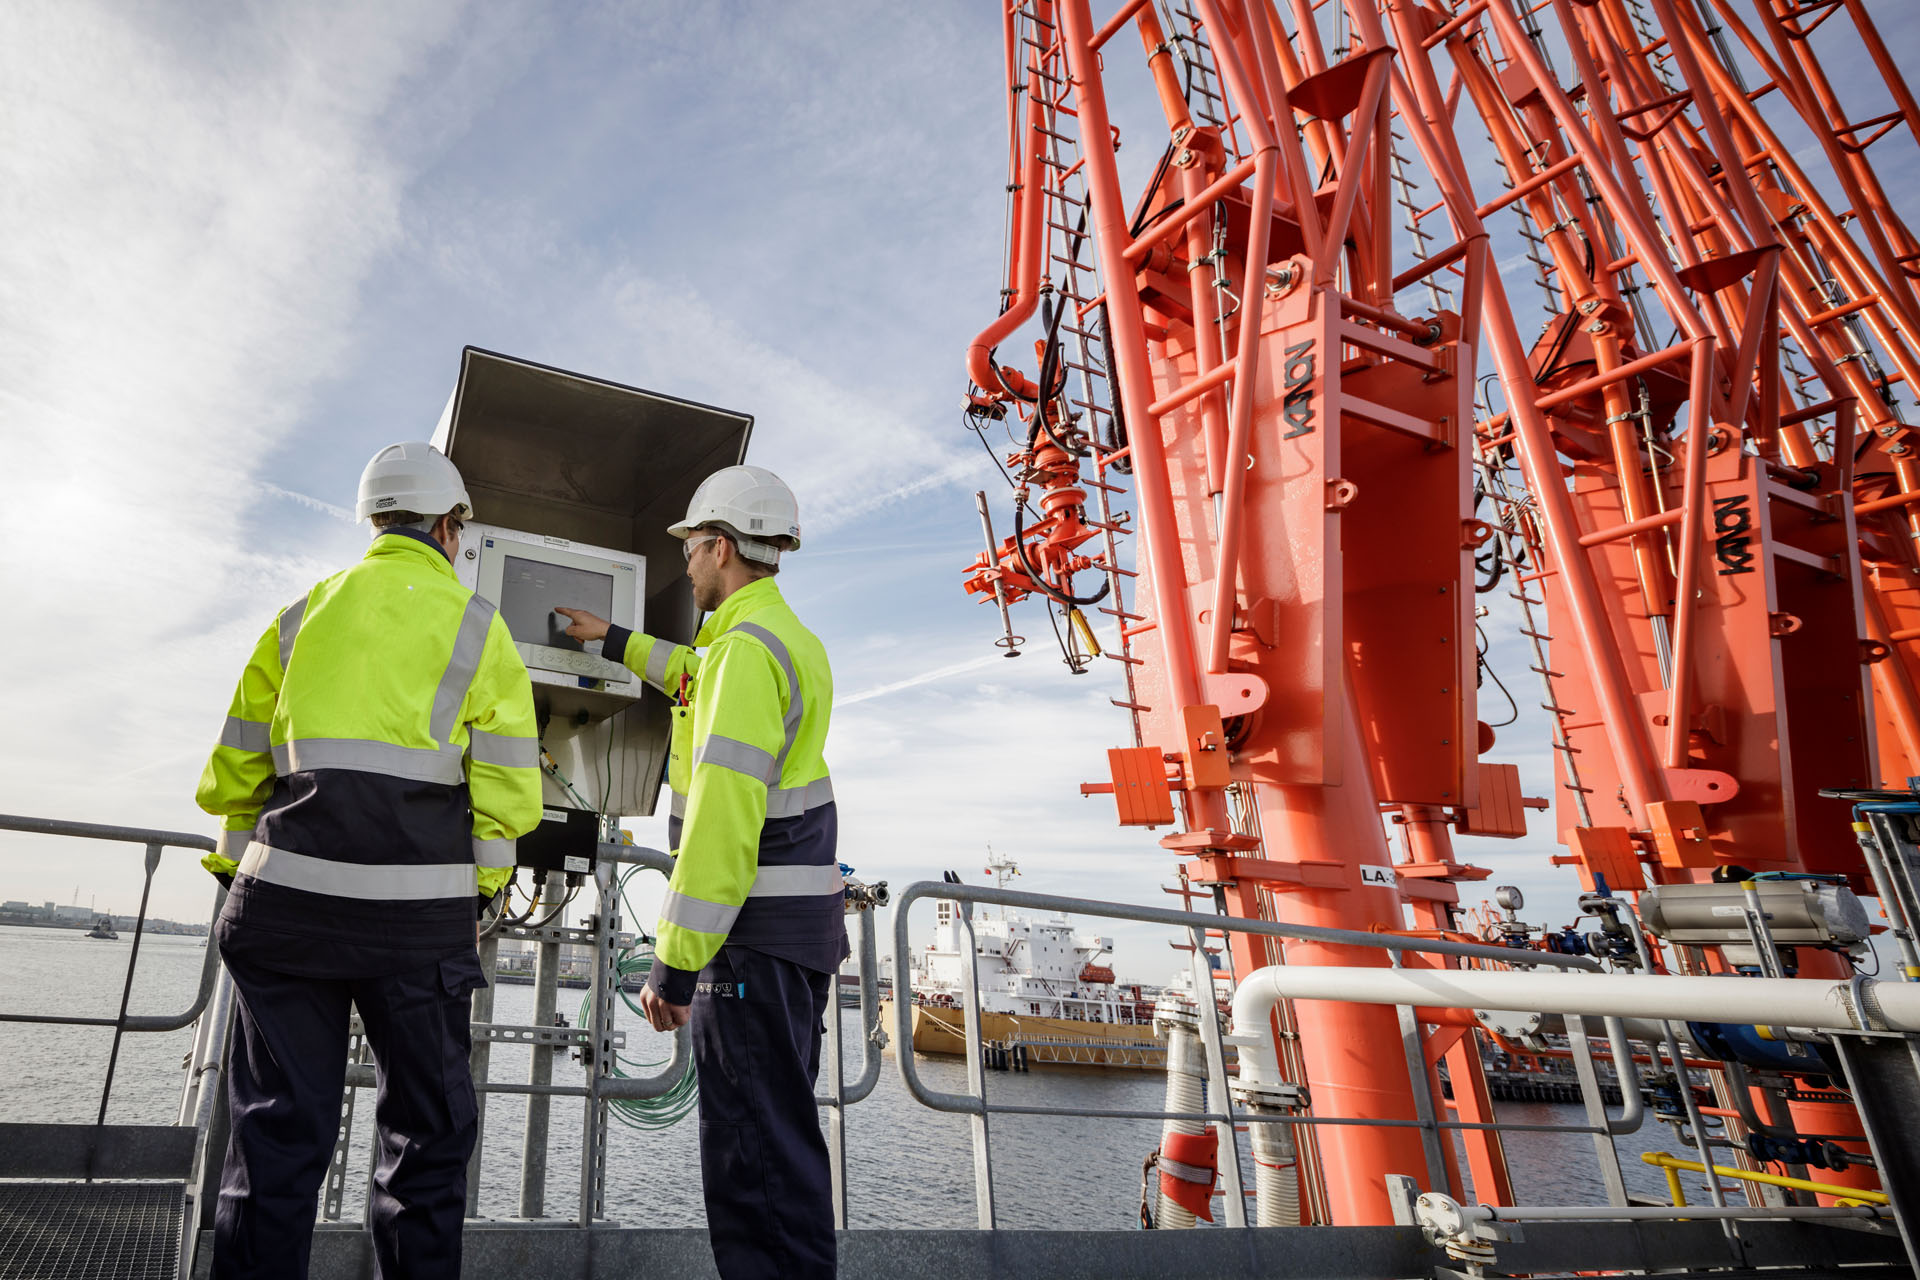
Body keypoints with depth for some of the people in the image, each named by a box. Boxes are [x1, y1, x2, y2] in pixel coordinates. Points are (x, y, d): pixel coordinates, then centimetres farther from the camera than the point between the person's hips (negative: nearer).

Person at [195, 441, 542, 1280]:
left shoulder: (301, 619, 12)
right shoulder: (476, 627, 1)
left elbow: (230, 777, 14)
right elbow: (508, 796, -4)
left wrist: (236, 867, 28)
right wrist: (478, 890, 10)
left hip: (286, 897, 4)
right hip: (415, 913, -3)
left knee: (278, 1128, 12)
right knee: (427, 1132, 11)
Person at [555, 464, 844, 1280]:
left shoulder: (746, 645, -15)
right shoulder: (788, 637, 17)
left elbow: (723, 810, -23)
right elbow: (705, 684, 41)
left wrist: (676, 961, -21)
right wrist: (618, 642, 49)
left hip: (757, 930, -10)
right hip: (803, 919, 10)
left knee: (752, 1149, -5)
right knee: (782, 1136, 18)